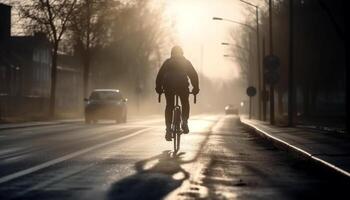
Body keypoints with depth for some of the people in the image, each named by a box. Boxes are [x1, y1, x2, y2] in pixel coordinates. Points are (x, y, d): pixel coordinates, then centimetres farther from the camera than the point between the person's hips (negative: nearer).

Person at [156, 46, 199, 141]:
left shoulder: (167, 62, 21)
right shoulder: (186, 62, 18)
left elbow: (160, 75, 17)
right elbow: (194, 75, 14)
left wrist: (158, 88, 21)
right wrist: (196, 88, 18)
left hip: (168, 86, 1)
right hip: (182, 85, -1)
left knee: (169, 106, 10)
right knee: (185, 103, 21)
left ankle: (168, 129, 0)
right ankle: (184, 122, 3)